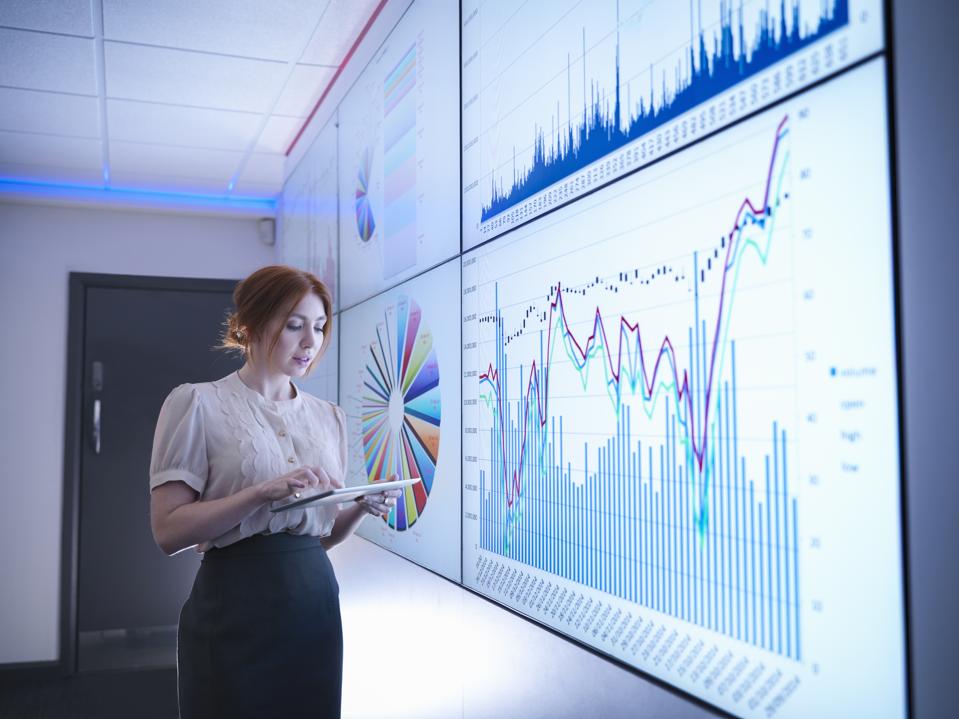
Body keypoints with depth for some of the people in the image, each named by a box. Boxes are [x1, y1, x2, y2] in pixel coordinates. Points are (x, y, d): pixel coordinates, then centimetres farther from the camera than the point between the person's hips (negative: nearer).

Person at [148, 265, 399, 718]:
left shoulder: (328, 416, 10)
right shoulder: (198, 403, -5)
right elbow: (168, 530, -12)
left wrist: (362, 507, -6)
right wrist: (265, 490, -22)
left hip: (316, 599, 5)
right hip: (237, 605, -5)